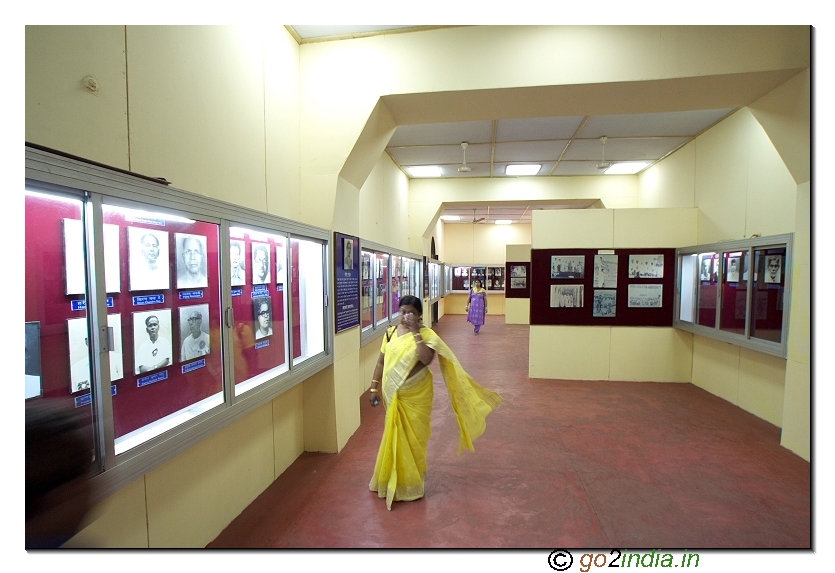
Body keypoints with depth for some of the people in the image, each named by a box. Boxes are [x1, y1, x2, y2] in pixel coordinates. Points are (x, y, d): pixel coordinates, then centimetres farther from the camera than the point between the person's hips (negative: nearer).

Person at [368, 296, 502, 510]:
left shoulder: (426, 334, -12)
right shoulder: (391, 333, 1)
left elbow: (426, 358, -29)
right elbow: (381, 362, 7)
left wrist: (416, 332, -26)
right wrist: (374, 388, 5)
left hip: (416, 396, -3)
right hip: (394, 396, 4)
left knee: (414, 438, 9)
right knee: (394, 437, 17)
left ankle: (411, 484, 29)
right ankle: (391, 480, 38)